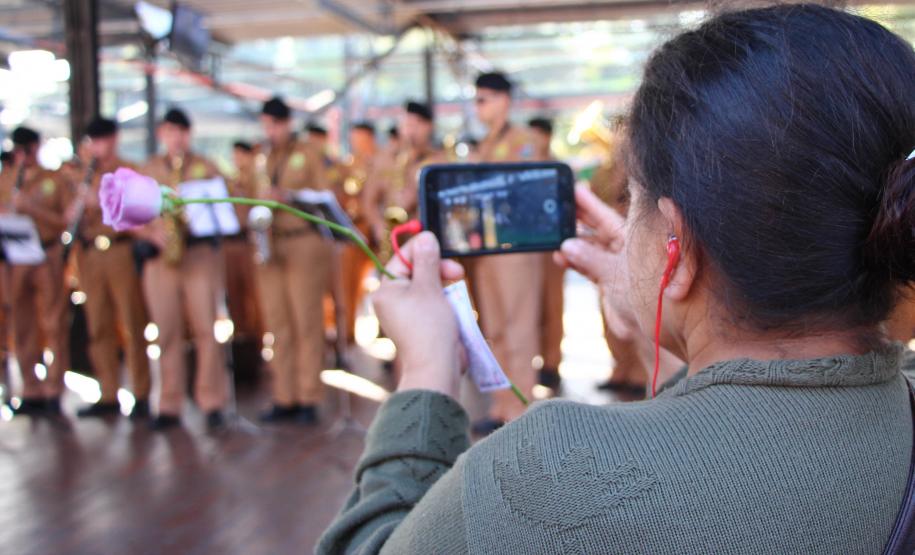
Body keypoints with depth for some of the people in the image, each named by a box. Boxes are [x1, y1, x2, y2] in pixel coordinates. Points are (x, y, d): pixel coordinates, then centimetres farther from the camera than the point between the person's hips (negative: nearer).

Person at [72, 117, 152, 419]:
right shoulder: (87, 175, 18)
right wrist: (75, 212, -4)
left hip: (120, 251, -5)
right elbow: (74, 214, 20)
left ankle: (140, 396, -1)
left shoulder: (128, 172, 3)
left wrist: (102, 201, -19)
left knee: (132, 325, -4)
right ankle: (108, 397, 12)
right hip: (90, 254, 5)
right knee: (99, 328, 5)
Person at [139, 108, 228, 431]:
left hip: (200, 251, -2)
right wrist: (152, 233, -10)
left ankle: (212, 403, -2)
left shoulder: (206, 168, 9)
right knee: (167, 332, 2)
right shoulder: (147, 171, 14)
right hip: (159, 257, 2)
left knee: (205, 328, -7)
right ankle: (170, 406, 8)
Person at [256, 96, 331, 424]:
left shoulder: (307, 154, 4)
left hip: (305, 244, -4)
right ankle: (284, 399, 8)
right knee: (278, 325, 3)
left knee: (306, 322, -6)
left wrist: (288, 195, -15)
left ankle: (309, 400, -3)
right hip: (270, 246, 5)